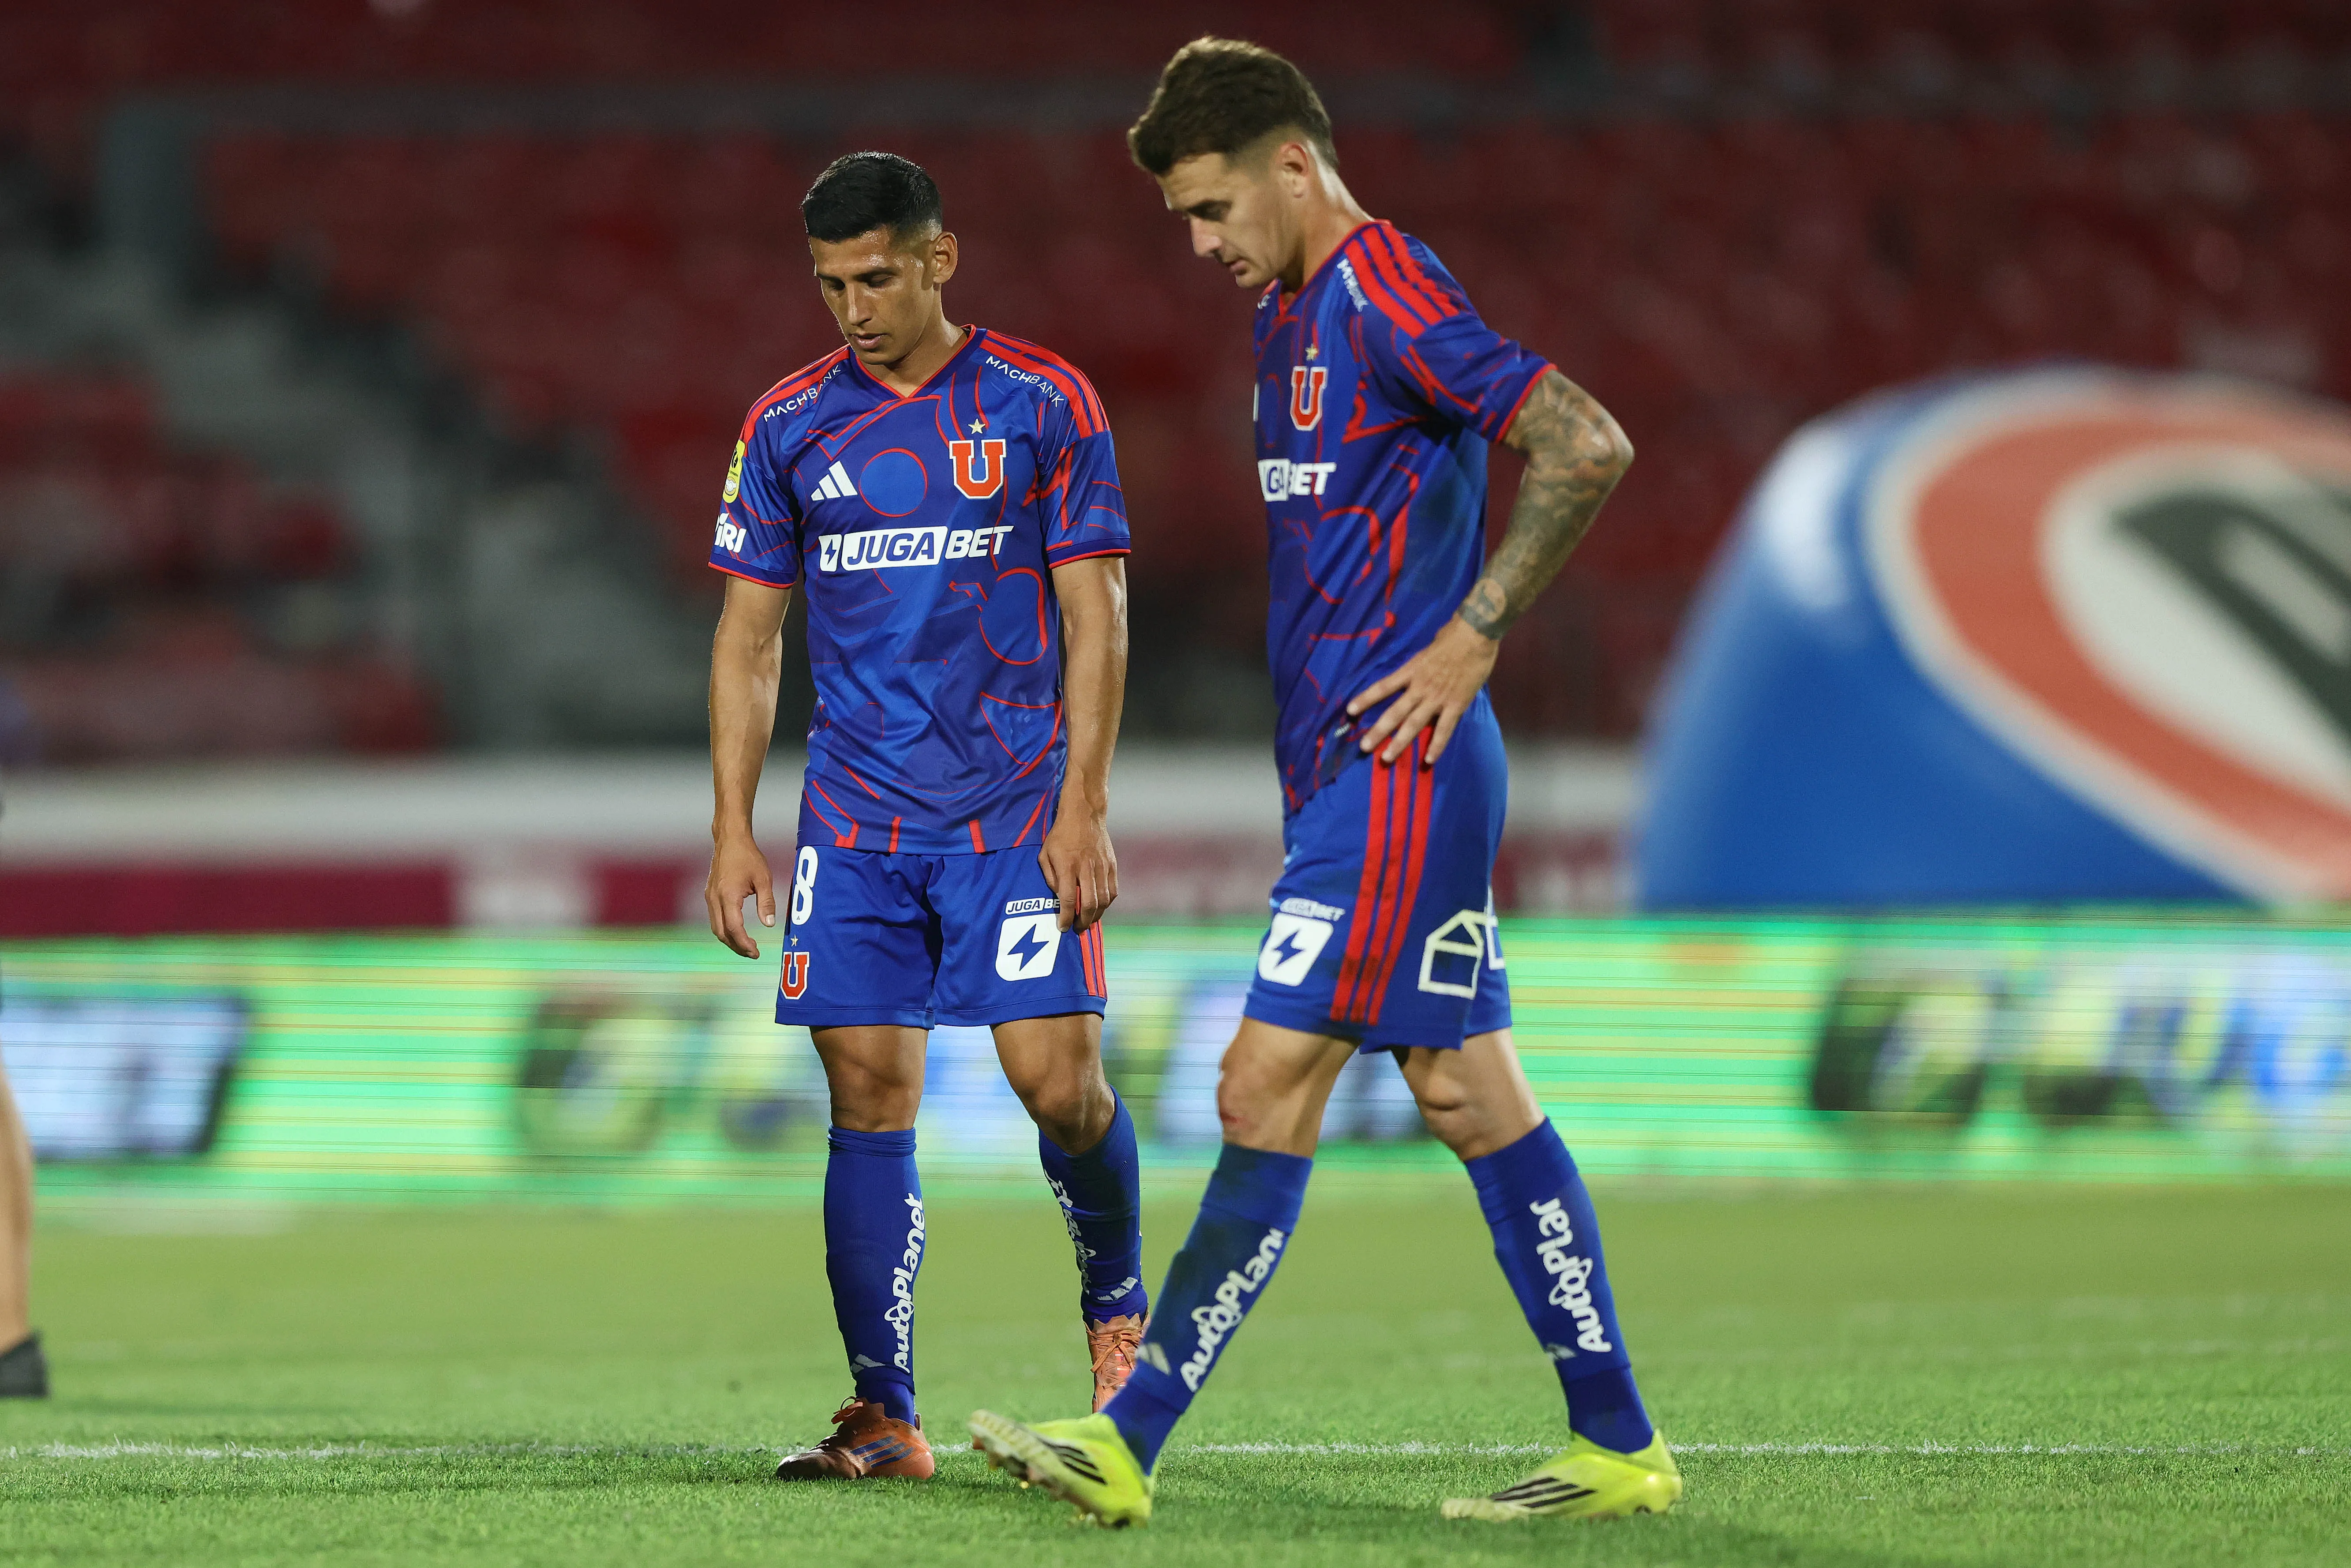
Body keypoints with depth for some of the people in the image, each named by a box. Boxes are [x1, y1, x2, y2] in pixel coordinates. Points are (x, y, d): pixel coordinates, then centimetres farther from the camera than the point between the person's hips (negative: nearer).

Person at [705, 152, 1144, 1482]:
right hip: (856, 814, 2)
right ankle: (885, 1415, 1)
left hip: (1017, 809, -2)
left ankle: (1117, 1300, 20)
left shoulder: (1043, 404, -1)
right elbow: (750, 636, 11)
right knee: (869, 1092, -3)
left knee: (1057, 1075, -10)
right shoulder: (791, 425, 7)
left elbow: (1096, 615, -1)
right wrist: (734, 830, 4)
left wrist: (1083, 809, -9)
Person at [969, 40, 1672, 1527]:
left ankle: (1132, 1443, -9)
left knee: (1268, 1088, -9)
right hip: (1345, 766, 10)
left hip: (1394, 772, -10)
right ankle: (1620, 1449, 11)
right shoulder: (1292, 312, 17)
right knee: (1468, 1091, 9)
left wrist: (1471, 639, -18)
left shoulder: (1387, 294, -14)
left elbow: (1589, 447, -21)